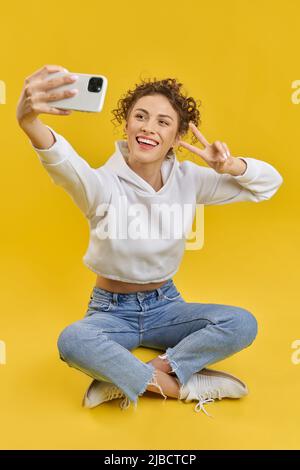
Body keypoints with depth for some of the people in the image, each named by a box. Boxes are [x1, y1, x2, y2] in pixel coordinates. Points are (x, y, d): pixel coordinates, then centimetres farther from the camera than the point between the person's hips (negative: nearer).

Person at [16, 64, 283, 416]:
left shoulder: (188, 179, -7)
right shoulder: (105, 183, -17)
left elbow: (270, 181, -1)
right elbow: (66, 166, -42)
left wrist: (230, 165, -24)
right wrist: (29, 121, -64)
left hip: (165, 305, 3)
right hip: (111, 310, -3)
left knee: (242, 323, -21)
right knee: (71, 341, -34)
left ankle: (125, 379, -16)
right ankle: (179, 385, -16)